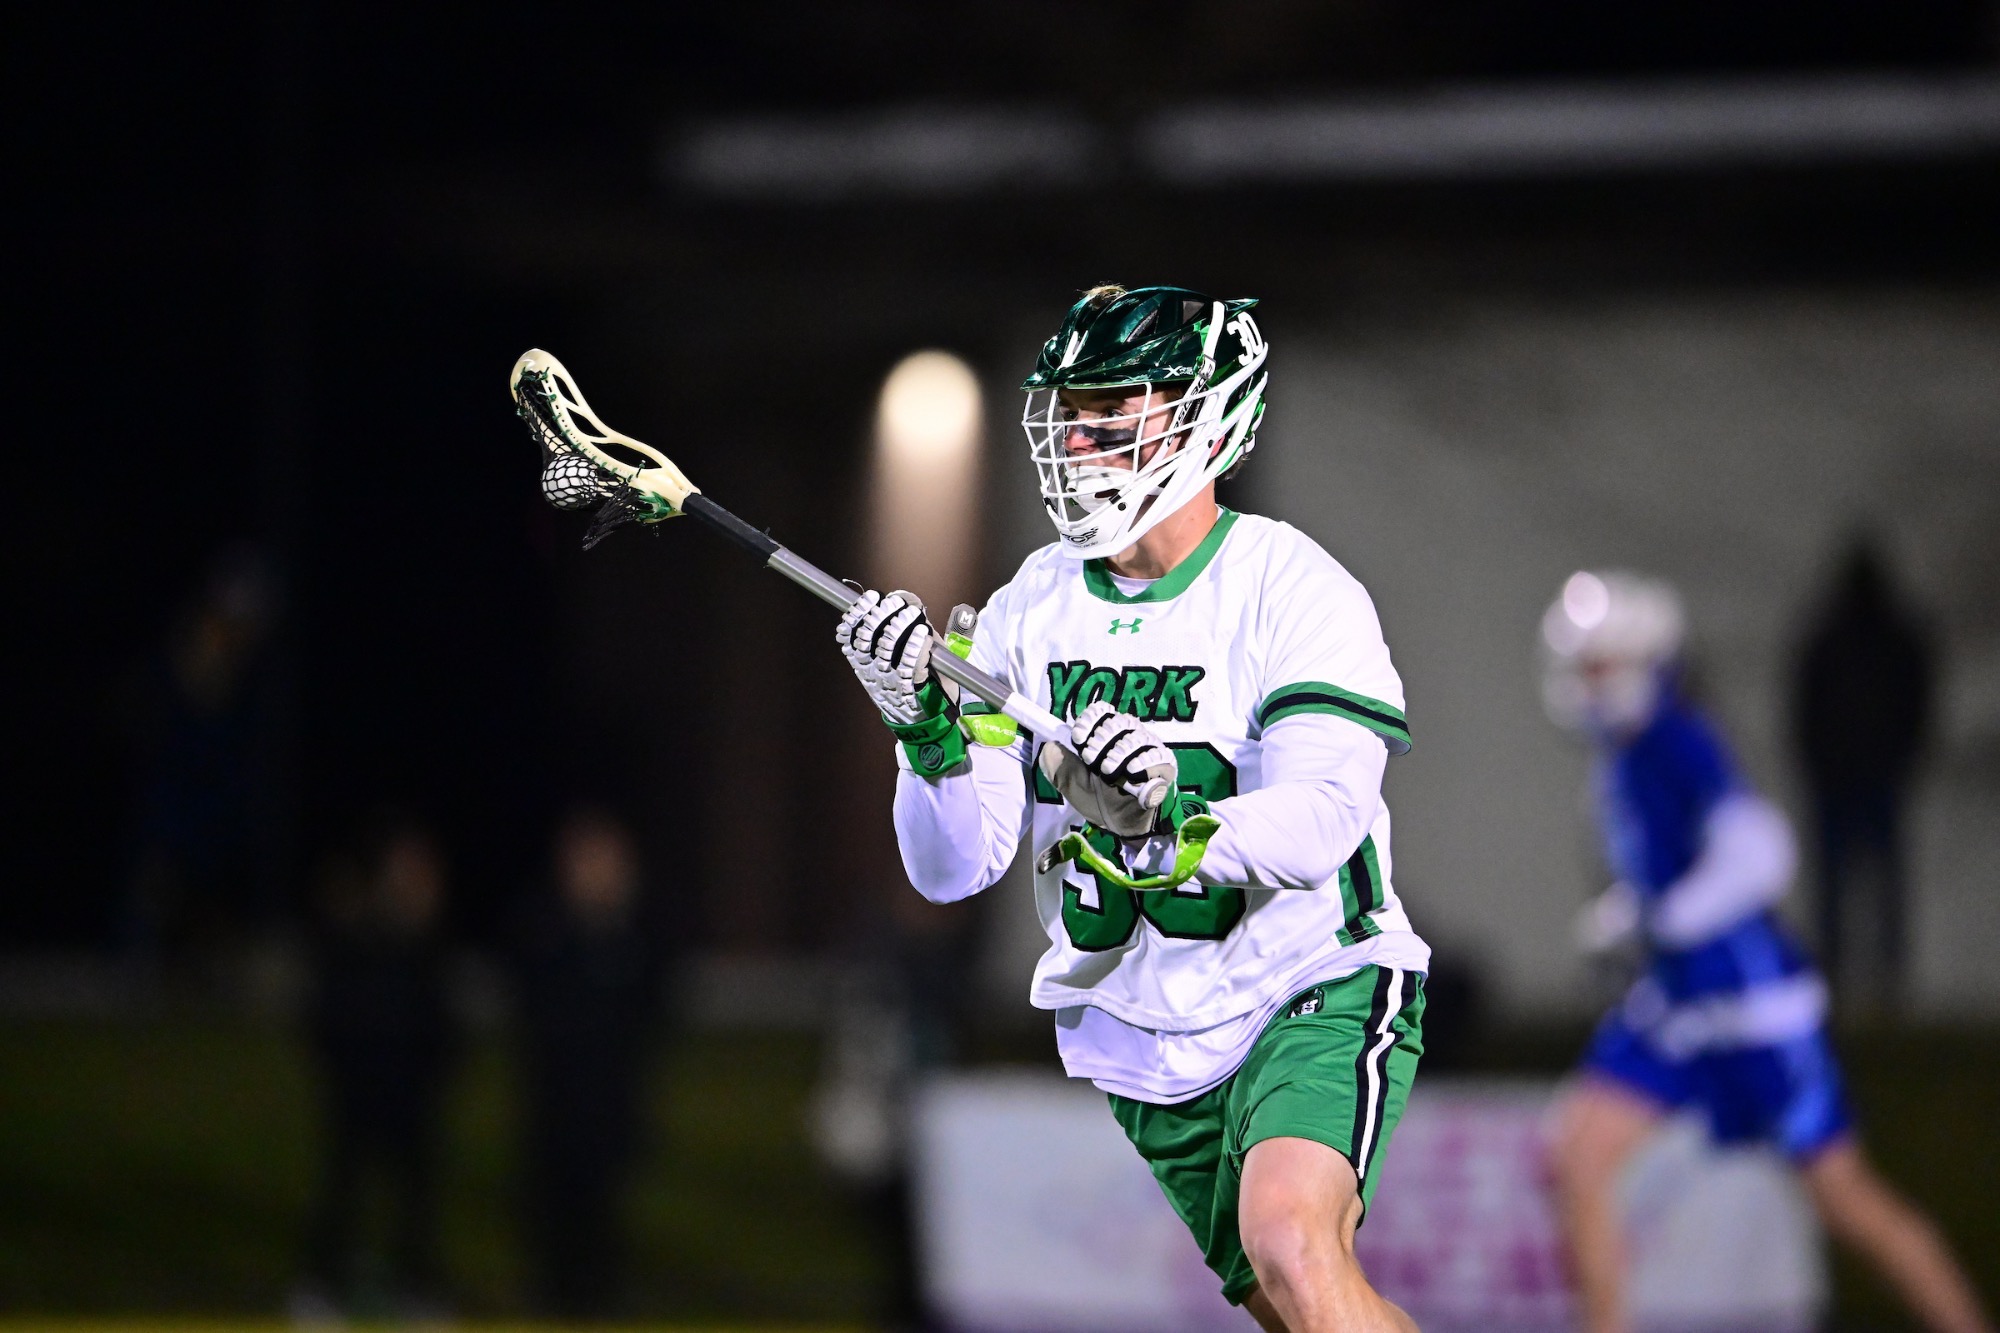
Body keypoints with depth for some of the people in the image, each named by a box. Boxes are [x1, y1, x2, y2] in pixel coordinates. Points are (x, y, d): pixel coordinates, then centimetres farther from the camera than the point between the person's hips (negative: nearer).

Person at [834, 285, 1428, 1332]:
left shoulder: (1293, 588, -13)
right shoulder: (1029, 609, 2)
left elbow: (1319, 823, -27)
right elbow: (953, 870, -4)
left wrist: (1175, 830, -47)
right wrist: (930, 734, -24)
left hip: (1316, 998, -6)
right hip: (1145, 1044, 6)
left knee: (1292, 1245, -31)